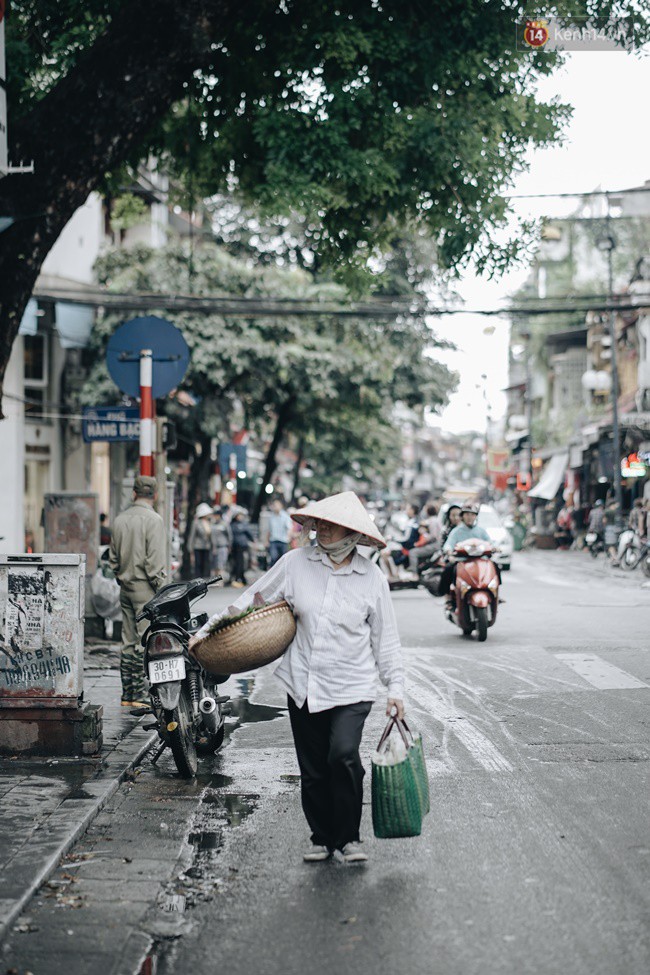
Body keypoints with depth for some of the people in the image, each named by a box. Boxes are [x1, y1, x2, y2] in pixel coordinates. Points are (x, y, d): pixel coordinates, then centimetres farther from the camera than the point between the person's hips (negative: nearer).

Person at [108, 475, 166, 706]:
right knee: (144, 642, -5)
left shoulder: (120, 519, 11)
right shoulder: (153, 519, -10)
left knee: (128, 642, 10)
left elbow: (113, 557, 16)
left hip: (125, 587, 7)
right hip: (145, 587, -7)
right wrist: (160, 589, -10)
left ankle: (126, 695, 13)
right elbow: (155, 559, -15)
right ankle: (138, 694, -7)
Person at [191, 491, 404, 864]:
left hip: (352, 686, -2)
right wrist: (210, 630, 8)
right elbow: (252, 601, 9)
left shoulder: (371, 577, -2)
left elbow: (385, 637, 6)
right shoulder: (296, 563, -1)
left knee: (343, 755, -20)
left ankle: (349, 836, -1)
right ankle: (322, 838, 28)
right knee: (313, 770, 8)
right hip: (304, 684, 2)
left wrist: (396, 687, 3)